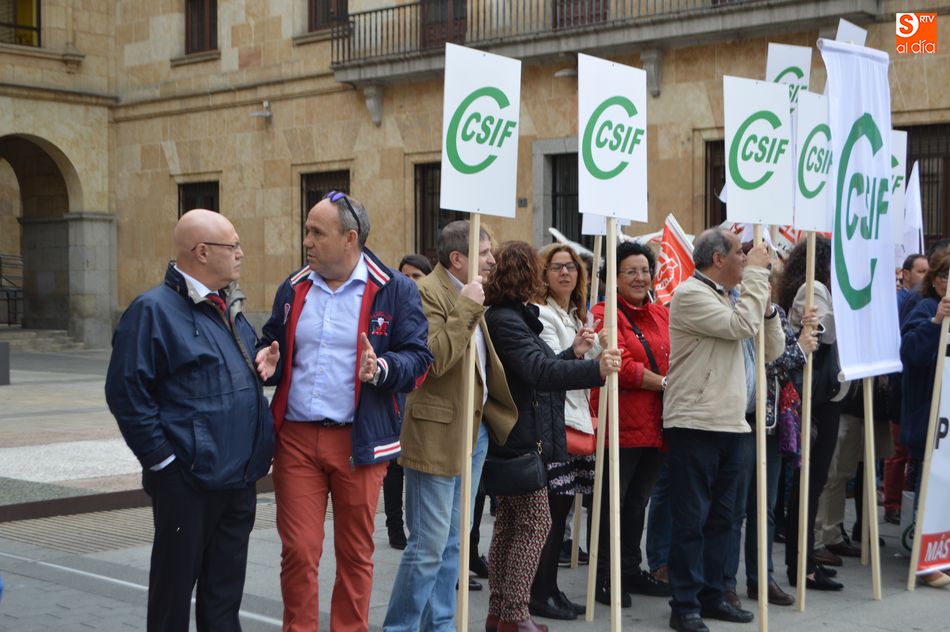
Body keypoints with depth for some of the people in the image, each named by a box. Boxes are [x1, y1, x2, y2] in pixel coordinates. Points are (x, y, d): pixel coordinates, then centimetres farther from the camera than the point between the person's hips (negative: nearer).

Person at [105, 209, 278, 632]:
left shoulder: (229, 307, 14)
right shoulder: (154, 309, -12)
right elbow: (126, 391, -15)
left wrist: (262, 368, 6)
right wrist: (162, 459, -15)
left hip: (239, 478, 8)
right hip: (188, 481, -8)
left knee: (225, 594, 16)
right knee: (175, 586, 4)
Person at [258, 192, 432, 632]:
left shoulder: (395, 290, -2)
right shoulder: (293, 289, 11)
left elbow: (418, 356, -4)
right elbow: (273, 348, 22)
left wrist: (382, 368, -23)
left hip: (359, 441, -2)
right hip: (296, 438, 3)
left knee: (355, 553, 9)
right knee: (298, 550, 2)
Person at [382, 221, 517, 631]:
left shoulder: (469, 296, 15)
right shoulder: (428, 293, -15)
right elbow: (434, 359, -27)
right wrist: (466, 309, -25)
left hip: (474, 429, 9)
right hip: (437, 433, -9)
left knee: (452, 543, 15)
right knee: (429, 545, -6)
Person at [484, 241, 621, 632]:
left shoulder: (510, 317, 16)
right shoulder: (506, 320, -17)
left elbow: (537, 369, 18)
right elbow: (539, 371, -31)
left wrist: (573, 352, 14)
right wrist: (595, 370, -42)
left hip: (514, 441, 11)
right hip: (522, 440, -11)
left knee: (509, 524, 13)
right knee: (535, 523, -6)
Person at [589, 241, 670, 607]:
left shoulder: (662, 315, 13)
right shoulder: (605, 315, -9)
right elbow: (621, 367, -18)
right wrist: (664, 383, -14)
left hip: (656, 425, 7)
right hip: (620, 423, -7)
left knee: (638, 501, 17)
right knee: (613, 502, 2)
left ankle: (631, 570, 29)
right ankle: (604, 577, 12)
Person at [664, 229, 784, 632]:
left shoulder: (730, 298, 16)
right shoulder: (690, 295, -9)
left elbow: (771, 350, 16)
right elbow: (742, 326, -20)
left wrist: (766, 306, 2)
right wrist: (757, 273, -11)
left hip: (729, 423, 9)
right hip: (694, 424, -8)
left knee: (721, 517, 12)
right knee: (691, 519, -4)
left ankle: (711, 596, 21)